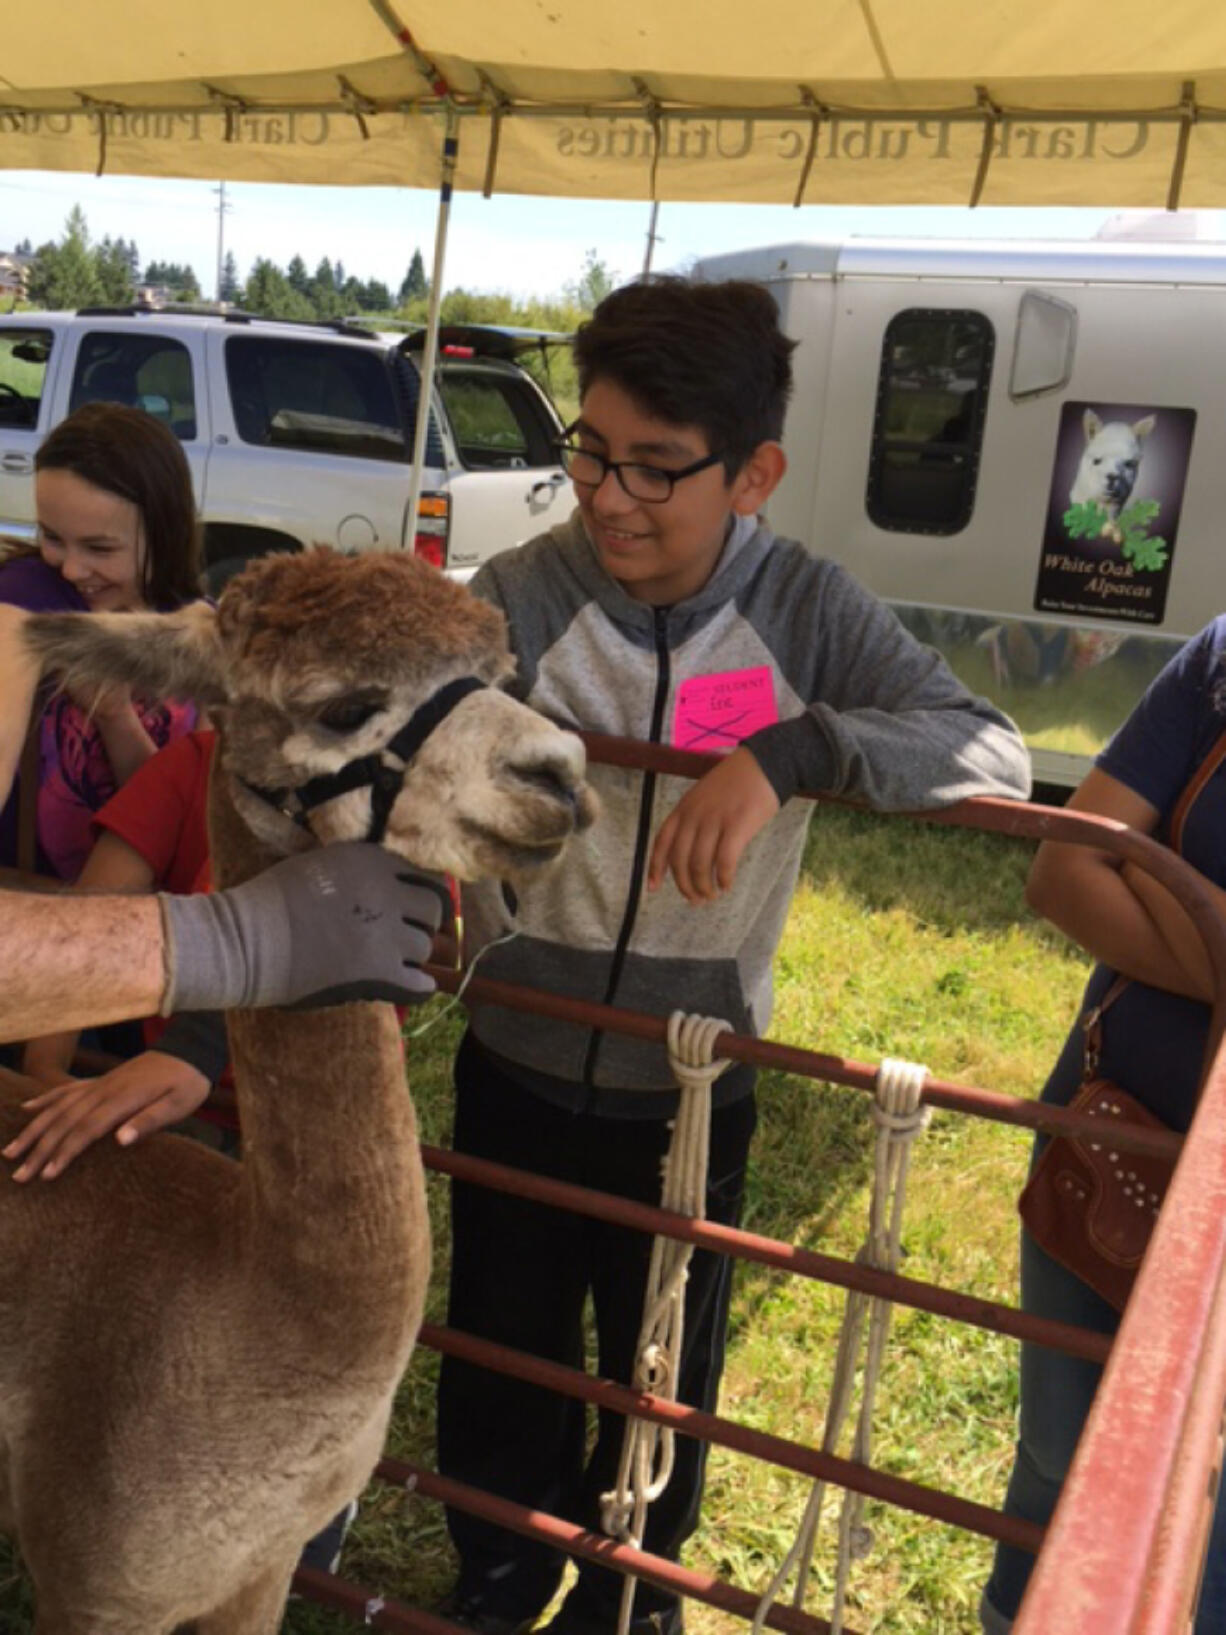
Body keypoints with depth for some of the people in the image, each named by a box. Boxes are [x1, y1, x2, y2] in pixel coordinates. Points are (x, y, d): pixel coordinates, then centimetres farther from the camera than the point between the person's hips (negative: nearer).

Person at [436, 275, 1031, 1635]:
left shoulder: (808, 611, -13)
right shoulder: (517, 600, -16)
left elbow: (996, 755, -23)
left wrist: (789, 753, -39)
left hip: (690, 1094, 1)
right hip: (517, 1074, 0)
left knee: (664, 1382, 22)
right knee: (500, 1361, 21)